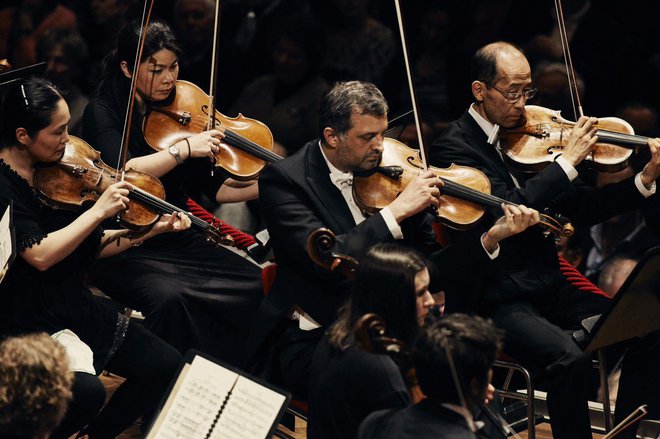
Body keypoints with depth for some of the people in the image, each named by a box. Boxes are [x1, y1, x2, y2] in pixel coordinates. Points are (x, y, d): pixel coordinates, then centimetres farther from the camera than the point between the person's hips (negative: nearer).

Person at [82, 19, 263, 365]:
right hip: (123, 248, -5)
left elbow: (212, 187, 8)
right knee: (169, 299, -36)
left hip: (179, 241, 5)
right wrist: (184, 148, -27)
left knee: (257, 286, -18)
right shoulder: (103, 112, -6)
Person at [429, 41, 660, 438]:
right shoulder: (454, 148, -9)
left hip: (549, 286, 7)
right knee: (570, 360, -31)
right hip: (495, 302, -7)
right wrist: (568, 160, -20)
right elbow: (509, 210, -24)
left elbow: (579, 208, 13)